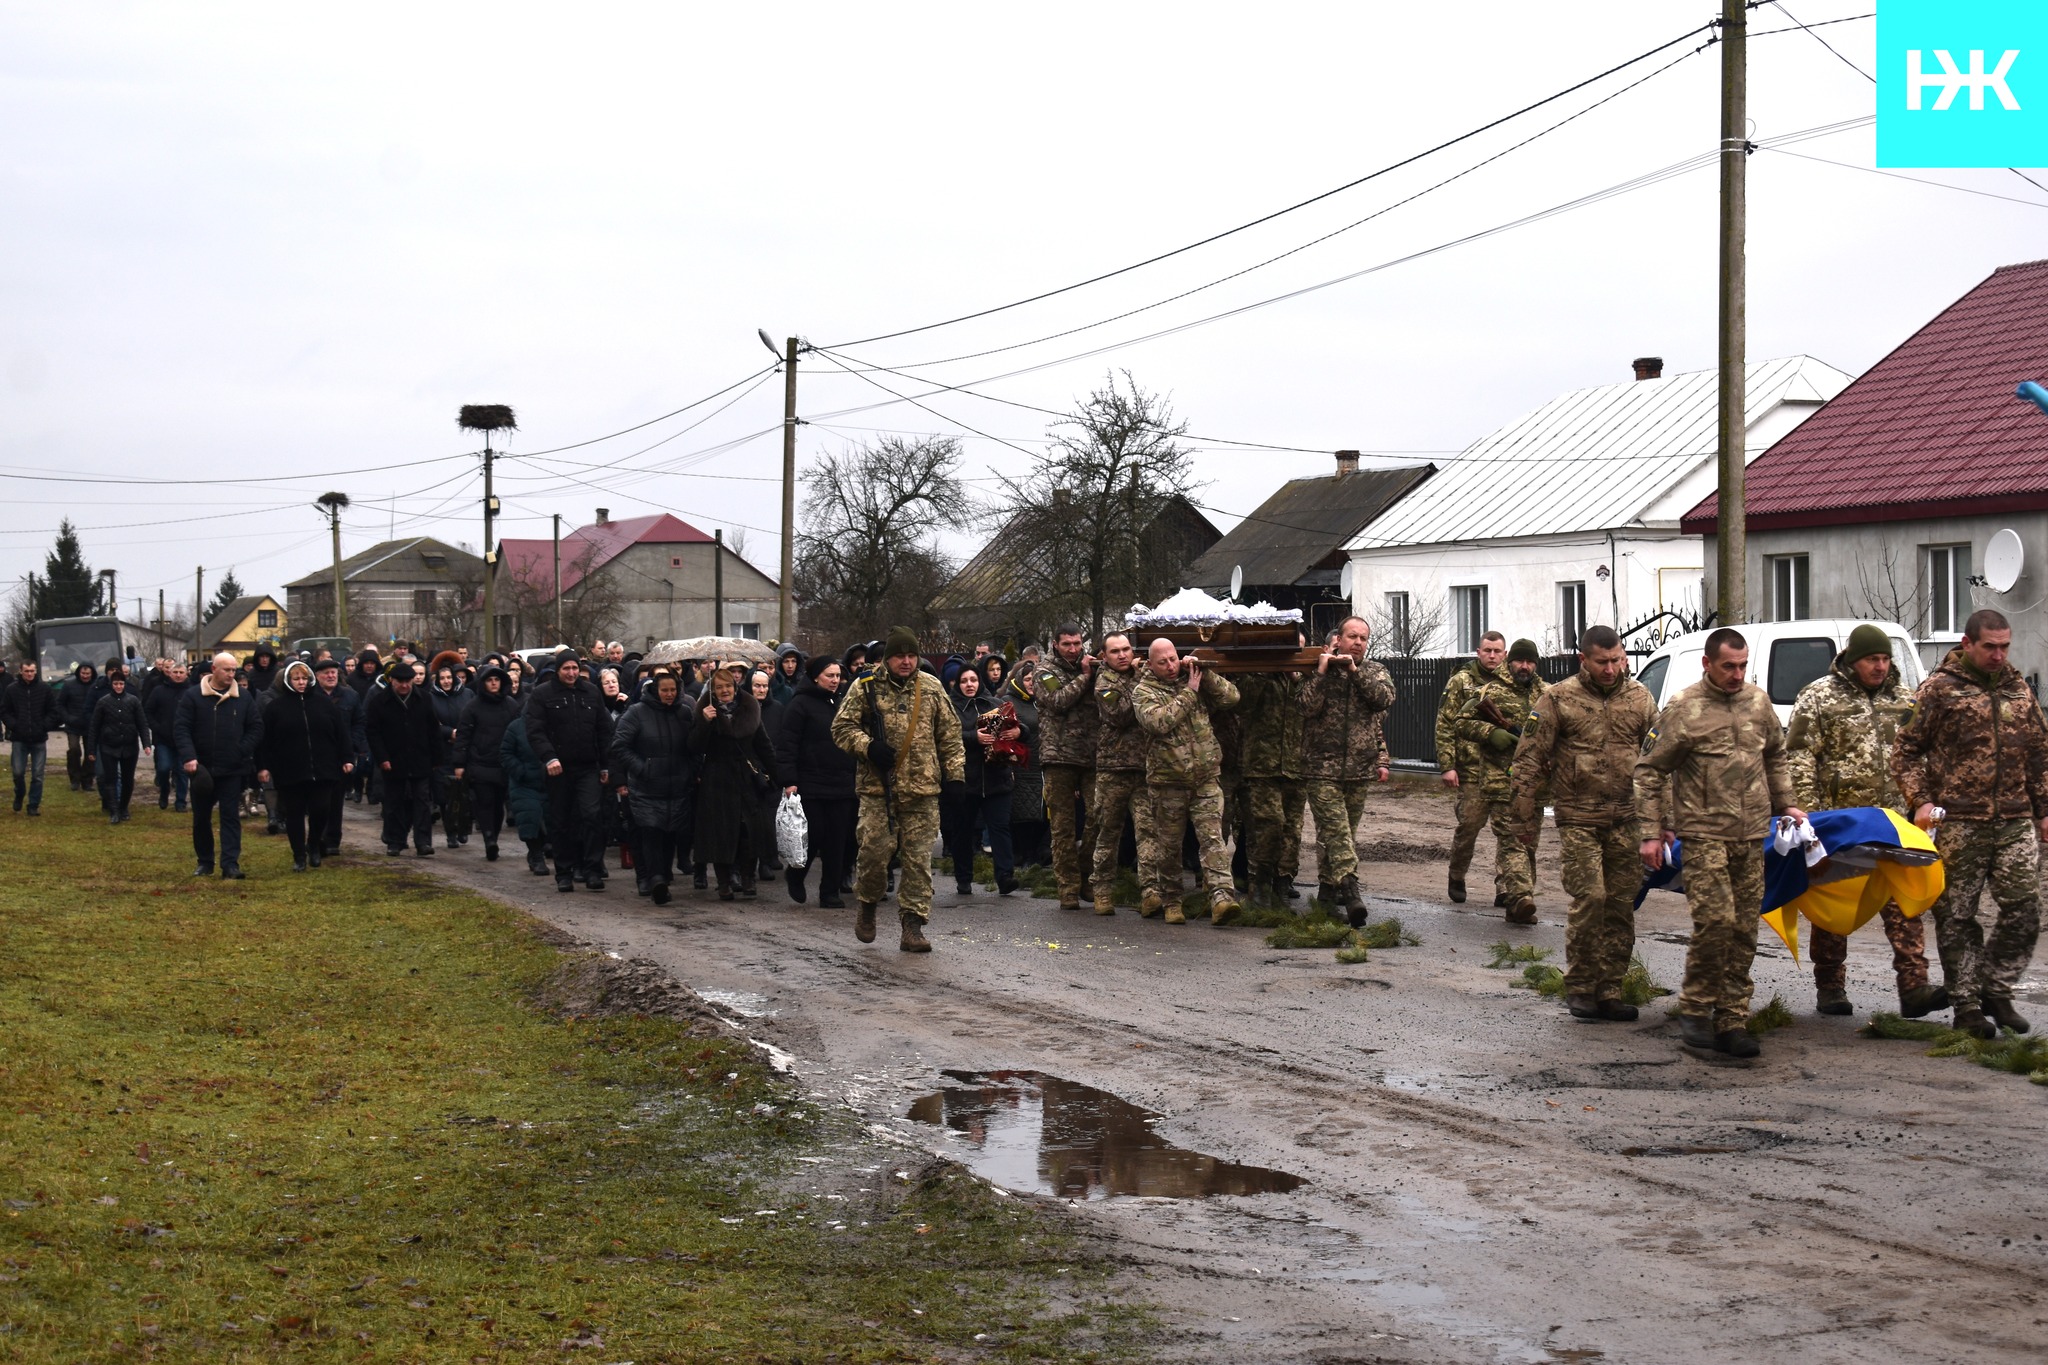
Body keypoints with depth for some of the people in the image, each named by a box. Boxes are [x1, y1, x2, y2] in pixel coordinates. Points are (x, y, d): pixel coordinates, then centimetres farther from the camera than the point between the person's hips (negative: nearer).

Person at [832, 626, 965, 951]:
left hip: (922, 789, 2)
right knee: (876, 849, -7)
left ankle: (913, 925, 6)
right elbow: (841, 726, 3)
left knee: (918, 857, 0)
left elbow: (949, 734, 15)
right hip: (878, 788, -2)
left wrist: (955, 774, 8)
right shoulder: (866, 688, 2)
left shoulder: (931, 687, 10)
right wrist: (867, 746, -14)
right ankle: (867, 903, 21)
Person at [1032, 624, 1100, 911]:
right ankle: (1068, 887, 6)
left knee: (1096, 816, -5)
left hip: (1092, 756, 2)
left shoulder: (1091, 666, 15)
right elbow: (1058, 700, -11)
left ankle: (1087, 877, 10)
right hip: (1060, 757, -2)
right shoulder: (1046, 672, 6)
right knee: (1064, 824, 1)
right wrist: (1084, 676, -6)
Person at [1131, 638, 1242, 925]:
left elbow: (1231, 697, 3)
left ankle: (1222, 898, -21)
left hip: (1206, 777, 2)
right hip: (1167, 780, -1)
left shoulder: (1194, 681, 11)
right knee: (1168, 844, 8)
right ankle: (1170, 901, 21)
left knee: (1212, 838, -11)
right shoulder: (1144, 692, 0)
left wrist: (1205, 674, -5)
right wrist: (1189, 692, -13)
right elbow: (1159, 722, -19)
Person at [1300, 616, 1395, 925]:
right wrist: (1322, 672, -15)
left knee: (1347, 830, 11)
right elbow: (1308, 706, -11)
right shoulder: (1319, 669, 2)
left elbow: (1385, 698, -10)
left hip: (1360, 767, 4)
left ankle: (1329, 885, 24)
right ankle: (1350, 891, -23)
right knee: (1335, 829, -13)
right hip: (1323, 765, -4)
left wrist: (1355, 670, -13)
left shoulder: (1375, 671, 10)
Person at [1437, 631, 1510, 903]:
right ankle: (1457, 878, 23)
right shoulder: (1461, 682, 2)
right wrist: (1447, 765, -8)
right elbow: (1444, 726, -1)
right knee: (1469, 825, 1)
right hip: (1472, 768, -2)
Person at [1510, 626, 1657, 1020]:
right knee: (1589, 898, -11)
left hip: (1626, 819, 4)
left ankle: (1609, 990, 13)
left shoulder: (1640, 699, 8)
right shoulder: (1558, 700, -2)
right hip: (1578, 818, -4)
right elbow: (1529, 760, -1)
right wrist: (1523, 817, -5)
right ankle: (1579, 987, 3)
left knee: (1621, 904, 4)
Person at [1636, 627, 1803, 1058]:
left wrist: (1785, 804, 23)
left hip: (1751, 835, 5)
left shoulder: (1758, 701, 11)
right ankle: (1694, 1009, 1)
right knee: (1715, 919, -15)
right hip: (1703, 833, -5)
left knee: (1744, 929, 4)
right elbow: (1650, 771, -1)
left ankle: (1732, 1020, 11)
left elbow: (1775, 756, 28)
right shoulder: (1683, 709, -4)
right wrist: (1651, 832, -5)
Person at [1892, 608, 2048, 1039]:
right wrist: (1920, 800, -11)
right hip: (1958, 824, -4)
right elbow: (1906, 752, 0)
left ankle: (1995, 992, 16)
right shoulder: (1940, 690, -1)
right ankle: (1966, 1005, 9)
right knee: (1957, 917, 1)